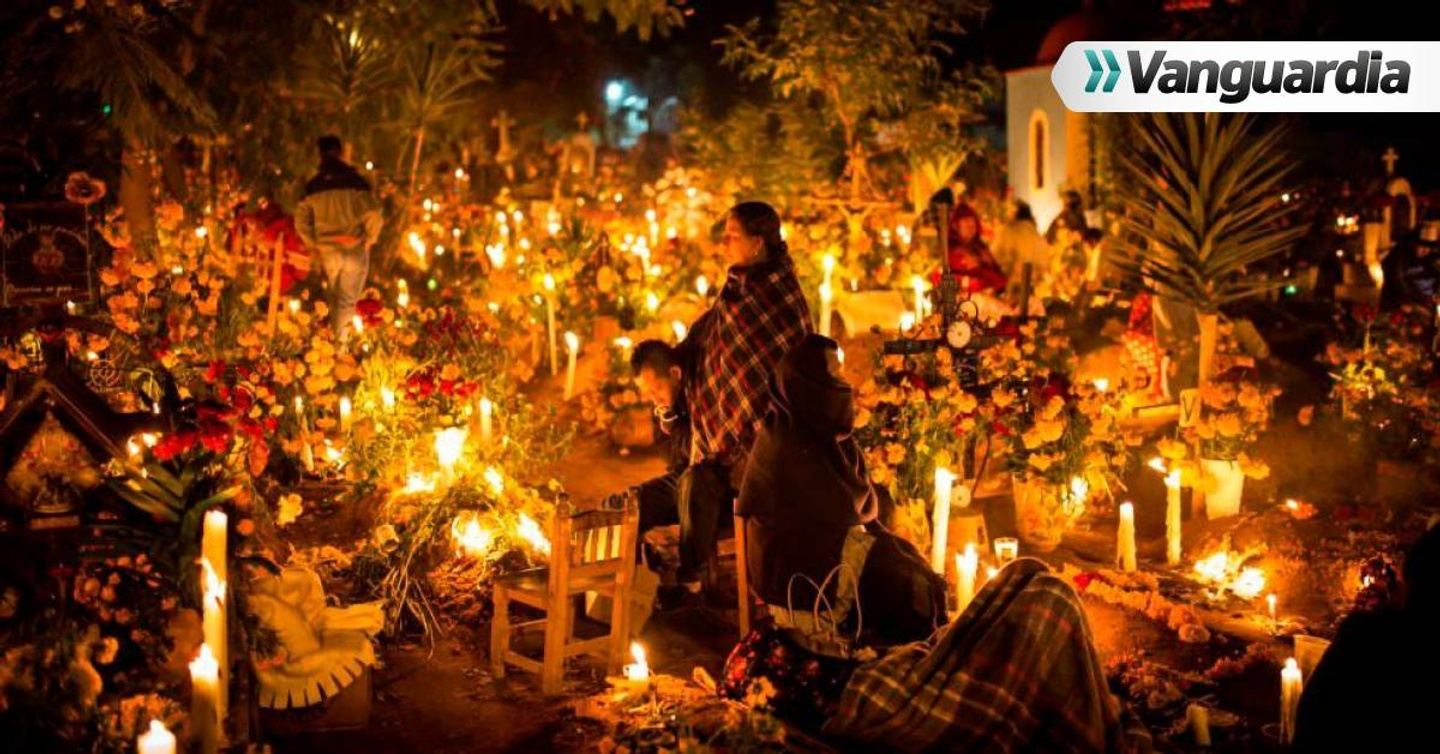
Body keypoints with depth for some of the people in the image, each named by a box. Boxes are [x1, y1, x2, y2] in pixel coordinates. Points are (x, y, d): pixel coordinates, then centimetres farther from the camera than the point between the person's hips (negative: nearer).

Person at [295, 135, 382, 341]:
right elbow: (373, 215, -15)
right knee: (347, 301, 4)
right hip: (355, 249, -3)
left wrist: (314, 245, 14)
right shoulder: (355, 181, -10)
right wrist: (370, 239, 1)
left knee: (333, 299, 20)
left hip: (327, 251, 3)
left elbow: (301, 221, 2)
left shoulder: (313, 186, 1)